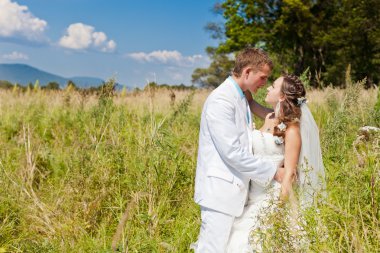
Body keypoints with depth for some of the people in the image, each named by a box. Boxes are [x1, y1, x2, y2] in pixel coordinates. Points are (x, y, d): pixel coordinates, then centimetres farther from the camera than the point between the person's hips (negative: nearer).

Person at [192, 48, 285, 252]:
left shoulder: (240, 98, 15)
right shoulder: (221, 100, -16)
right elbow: (232, 152, -20)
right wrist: (273, 172, -13)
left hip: (232, 189, 9)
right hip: (220, 190, -9)